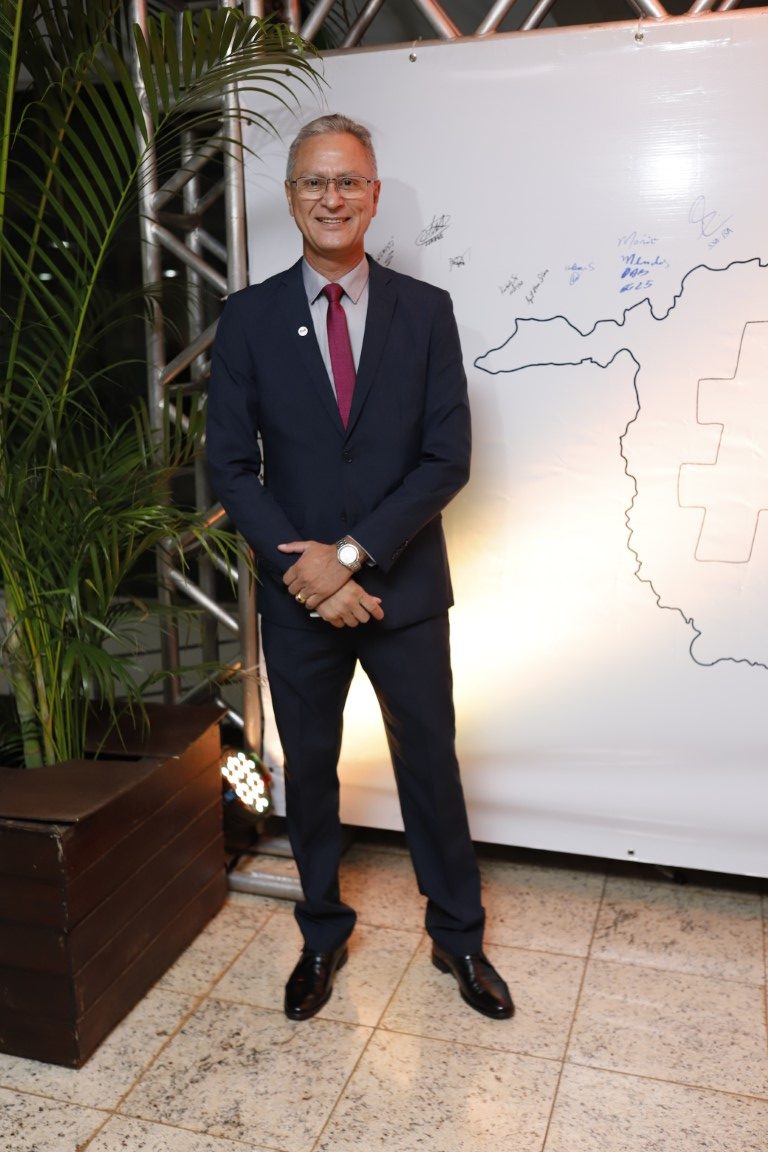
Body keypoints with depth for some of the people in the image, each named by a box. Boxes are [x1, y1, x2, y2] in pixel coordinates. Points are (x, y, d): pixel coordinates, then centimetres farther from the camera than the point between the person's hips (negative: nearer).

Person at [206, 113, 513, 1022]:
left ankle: (458, 937, 35)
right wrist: (304, 571, -14)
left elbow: (447, 458, -7)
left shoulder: (425, 311, -1)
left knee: (430, 763, 12)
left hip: (403, 588, 0)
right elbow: (232, 466, -4)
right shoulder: (249, 317, 0)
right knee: (308, 769, 14)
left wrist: (351, 554, -16)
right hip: (296, 595, 1)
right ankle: (322, 935, 38)